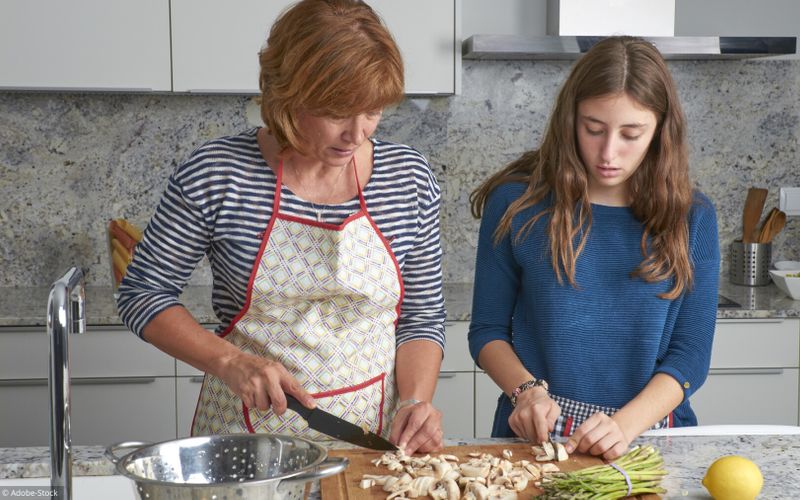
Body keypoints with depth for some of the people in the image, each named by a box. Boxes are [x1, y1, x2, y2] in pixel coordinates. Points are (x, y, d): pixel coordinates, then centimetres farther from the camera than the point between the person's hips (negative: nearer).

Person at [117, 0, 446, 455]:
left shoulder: (410, 178, -2)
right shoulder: (215, 176, -9)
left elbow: (422, 317, 5)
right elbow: (143, 293, 0)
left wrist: (415, 401, -12)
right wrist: (229, 362, -14)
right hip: (246, 432, -2)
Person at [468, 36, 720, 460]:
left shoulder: (691, 217, 3)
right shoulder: (517, 203, -1)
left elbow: (690, 353, 0)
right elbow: (486, 330, 5)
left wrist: (625, 425, -15)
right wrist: (527, 390, -13)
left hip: (647, 434, 1)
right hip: (536, 435, -1)